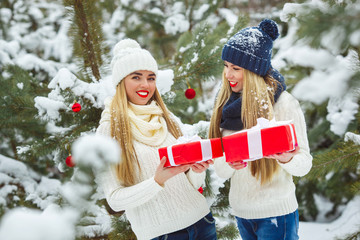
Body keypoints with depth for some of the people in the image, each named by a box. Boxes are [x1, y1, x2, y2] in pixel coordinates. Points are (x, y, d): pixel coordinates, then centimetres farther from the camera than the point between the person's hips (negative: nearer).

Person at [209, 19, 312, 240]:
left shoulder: (284, 103, -12)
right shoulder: (227, 105, 1)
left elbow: (304, 163, -8)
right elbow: (221, 171, 3)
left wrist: (286, 159, -30)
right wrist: (229, 163, -20)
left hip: (276, 213, -5)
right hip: (240, 210, 5)